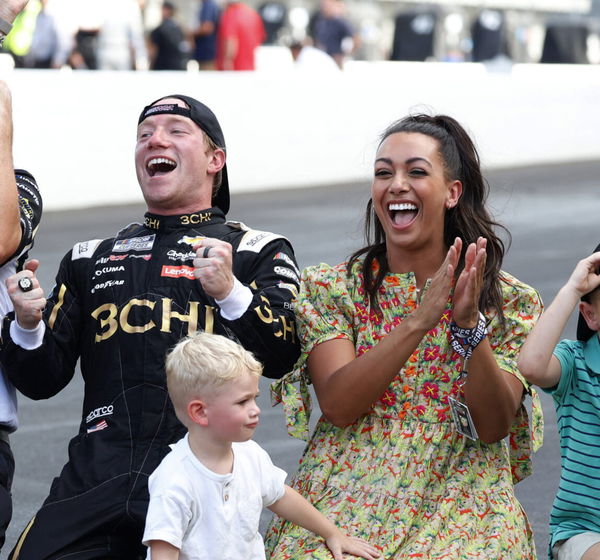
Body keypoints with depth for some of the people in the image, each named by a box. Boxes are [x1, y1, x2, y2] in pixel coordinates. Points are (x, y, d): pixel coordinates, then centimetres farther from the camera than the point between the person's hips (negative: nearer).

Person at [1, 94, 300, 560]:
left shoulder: (258, 251, 12)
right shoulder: (89, 260, 23)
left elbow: (281, 359, -3)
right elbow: (42, 381, 19)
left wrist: (230, 293, -19)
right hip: (96, 478, 3)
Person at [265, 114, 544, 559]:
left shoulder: (509, 301, 5)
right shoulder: (329, 288, 4)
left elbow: (493, 426, -5)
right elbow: (336, 404, -11)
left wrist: (470, 325, -19)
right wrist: (419, 321, -20)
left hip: (461, 514, 0)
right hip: (347, 506, 0)